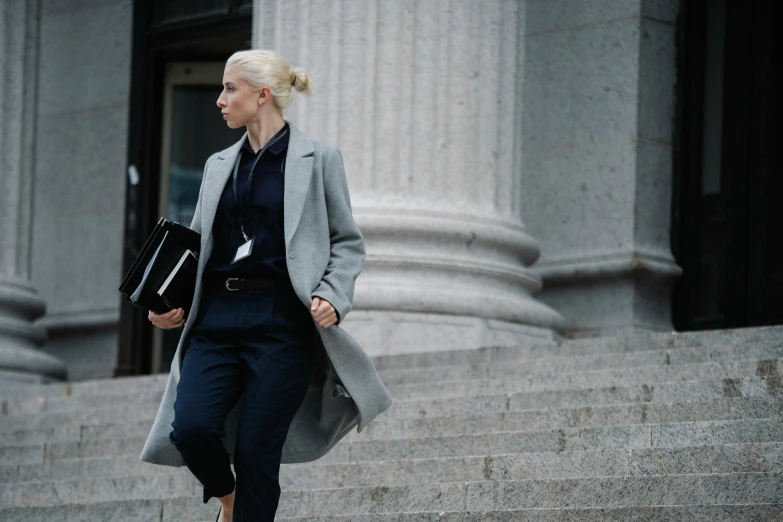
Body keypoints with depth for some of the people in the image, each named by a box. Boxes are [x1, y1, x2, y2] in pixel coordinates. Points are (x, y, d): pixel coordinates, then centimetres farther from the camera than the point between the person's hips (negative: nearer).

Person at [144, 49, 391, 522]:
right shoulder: (220, 165, 17)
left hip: (280, 322, -4)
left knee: (256, 453, -7)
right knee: (191, 428, -15)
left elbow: (348, 242, 4)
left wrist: (333, 296, -13)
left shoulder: (318, 159, 2)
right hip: (217, 319, 4)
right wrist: (173, 306, 5)